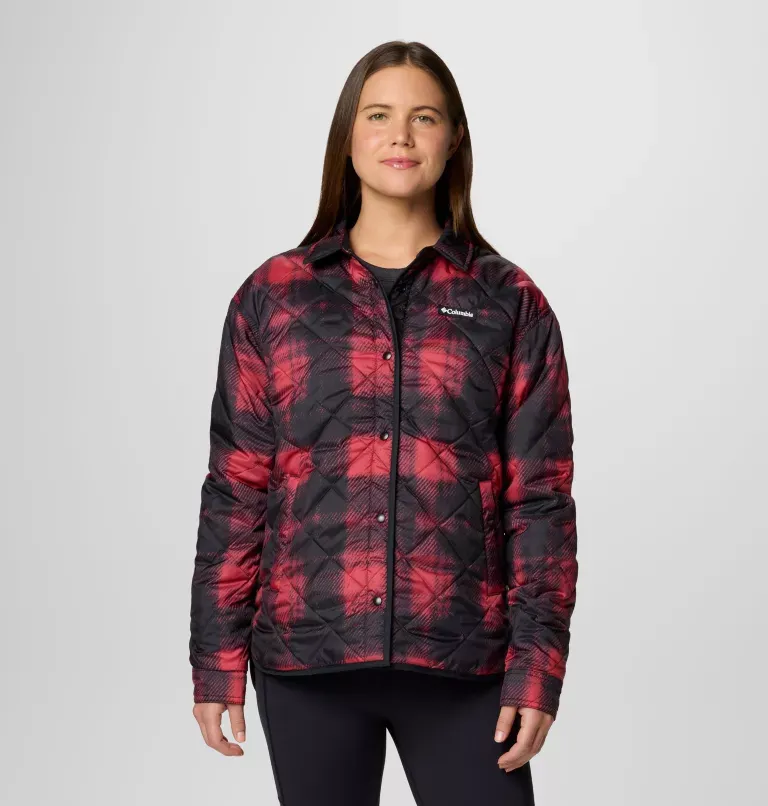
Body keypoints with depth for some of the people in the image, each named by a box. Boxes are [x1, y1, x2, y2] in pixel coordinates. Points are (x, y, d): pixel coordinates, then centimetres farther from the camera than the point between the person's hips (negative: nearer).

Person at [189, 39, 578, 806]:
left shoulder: (510, 304, 4)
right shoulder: (273, 297, 5)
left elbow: (539, 497, 1)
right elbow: (235, 490, 4)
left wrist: (536, 663, -6)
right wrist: (216, 657, 1)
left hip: (462, 661, 0)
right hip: (305, 656, 1)